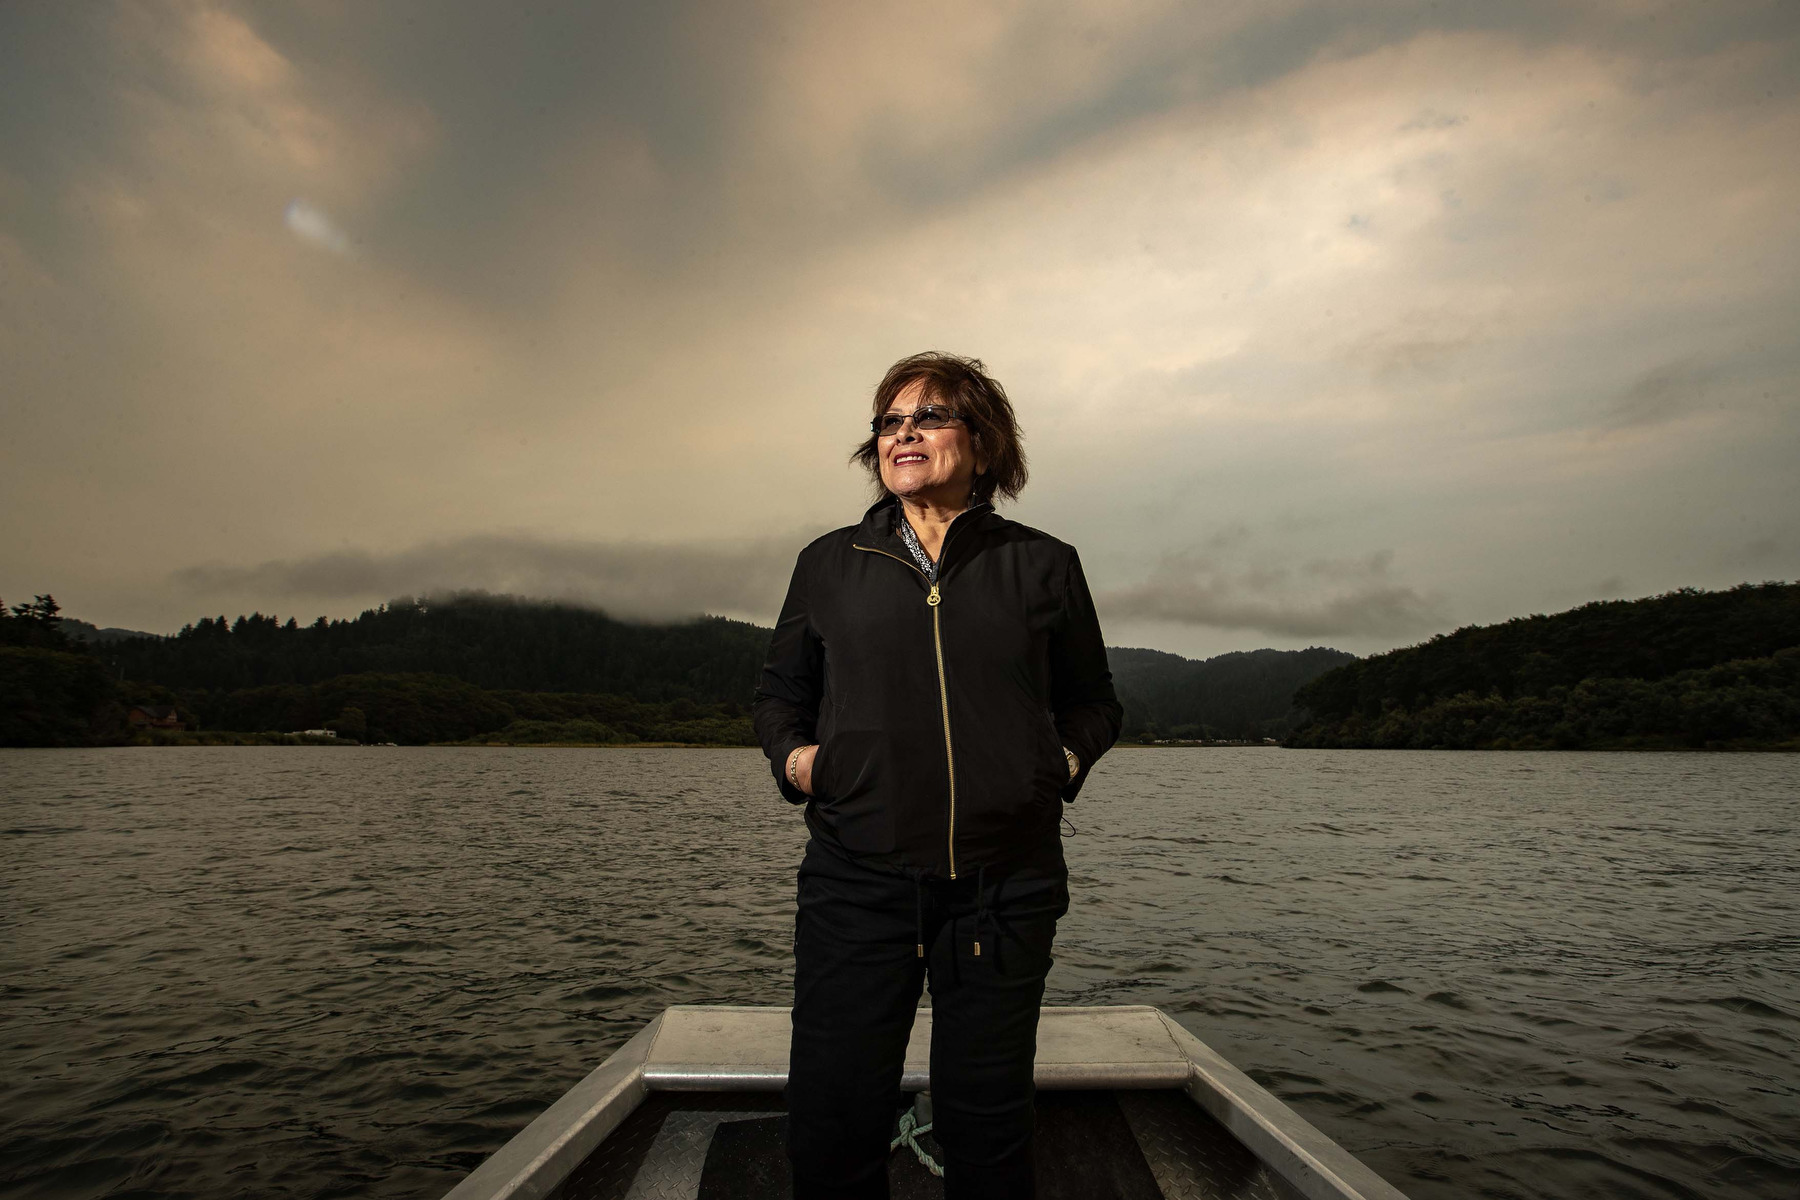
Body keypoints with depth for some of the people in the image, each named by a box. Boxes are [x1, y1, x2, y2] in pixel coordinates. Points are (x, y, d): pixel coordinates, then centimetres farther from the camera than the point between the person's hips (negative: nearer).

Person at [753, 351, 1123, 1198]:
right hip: (856, 878, 1)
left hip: (1004, 883, 0)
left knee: (987, 1129, 12)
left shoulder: (1043, 567, 7)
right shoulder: (829, 564, 8)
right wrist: (791, 755, -2)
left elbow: (1092, 700, 18)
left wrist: (1064, 761, -1)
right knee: (830, 1129, 4)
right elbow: (779, 694, 18)